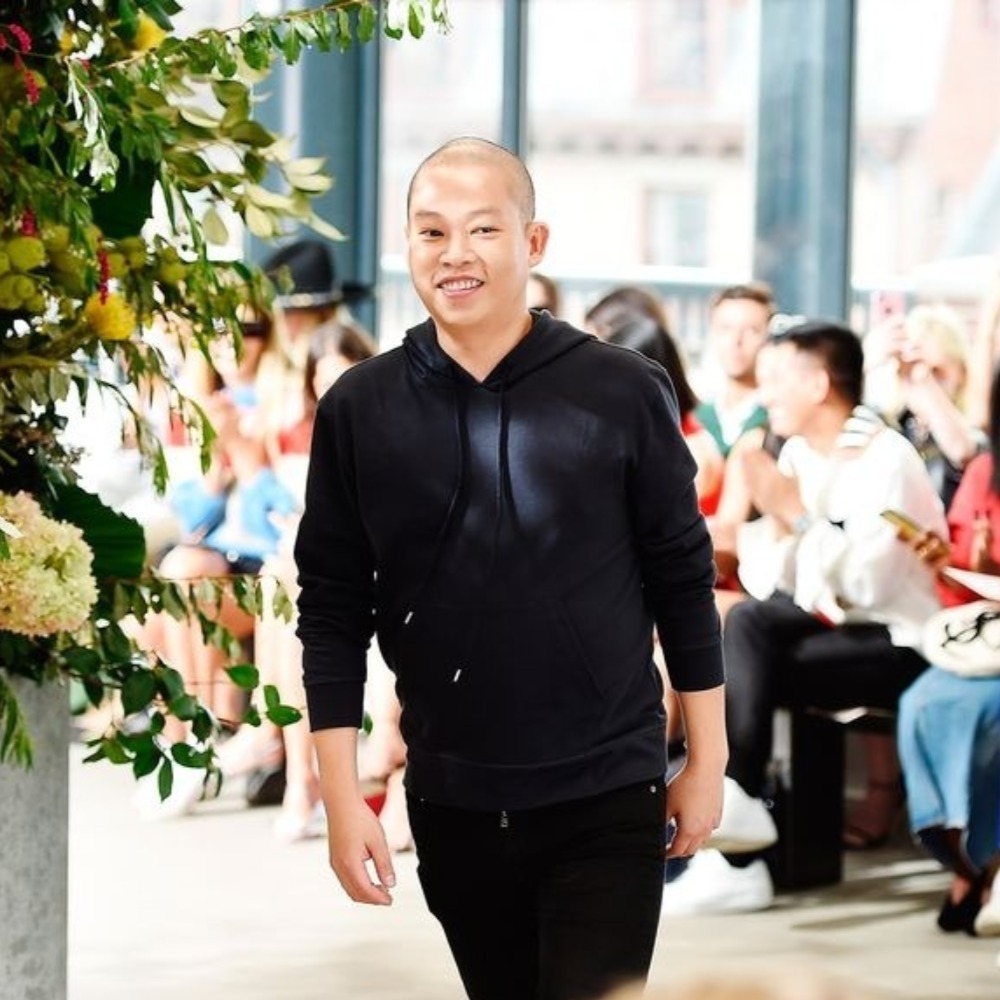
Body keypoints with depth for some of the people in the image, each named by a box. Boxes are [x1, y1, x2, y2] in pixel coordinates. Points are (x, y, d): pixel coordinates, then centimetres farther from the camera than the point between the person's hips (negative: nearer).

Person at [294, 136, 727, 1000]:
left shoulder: (624, 394, -6)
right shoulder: (359, 410, -1)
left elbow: (683, 580, 0)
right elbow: (333, 611, 1)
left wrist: (707, 761, 2)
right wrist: (342, 796, -3)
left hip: (606, 802, -2)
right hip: (451, 803, 2)